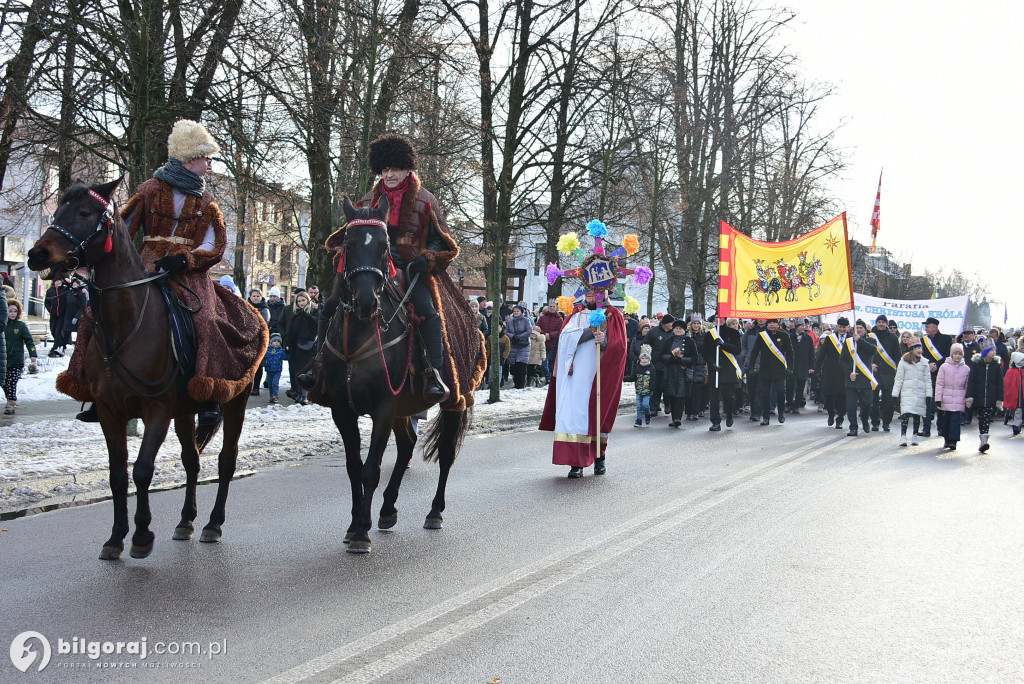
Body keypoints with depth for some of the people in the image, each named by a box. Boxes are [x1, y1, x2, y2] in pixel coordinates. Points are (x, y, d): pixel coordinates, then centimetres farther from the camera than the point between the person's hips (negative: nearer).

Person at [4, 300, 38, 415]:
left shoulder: (21, 325, -1)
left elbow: (29, 340, -1)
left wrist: (32, 354, -10)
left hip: (16, 361, -3)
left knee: (12, 383, -7)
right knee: (4, 382, 7)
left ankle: (11, 404, -3)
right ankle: (12, 401, 24)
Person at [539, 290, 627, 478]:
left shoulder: (612, 316, 7)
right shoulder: (577, 314, 15)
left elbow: (617, 346, -5)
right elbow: (566, 337, -2)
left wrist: (604, 340, -26)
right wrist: (590, 332, -15)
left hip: (597, 376, -2)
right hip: (575, 376, 2)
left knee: (597, 413, 1)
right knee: (574, 413, -6)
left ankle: (599, 457, 17)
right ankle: (577, 462, -7)